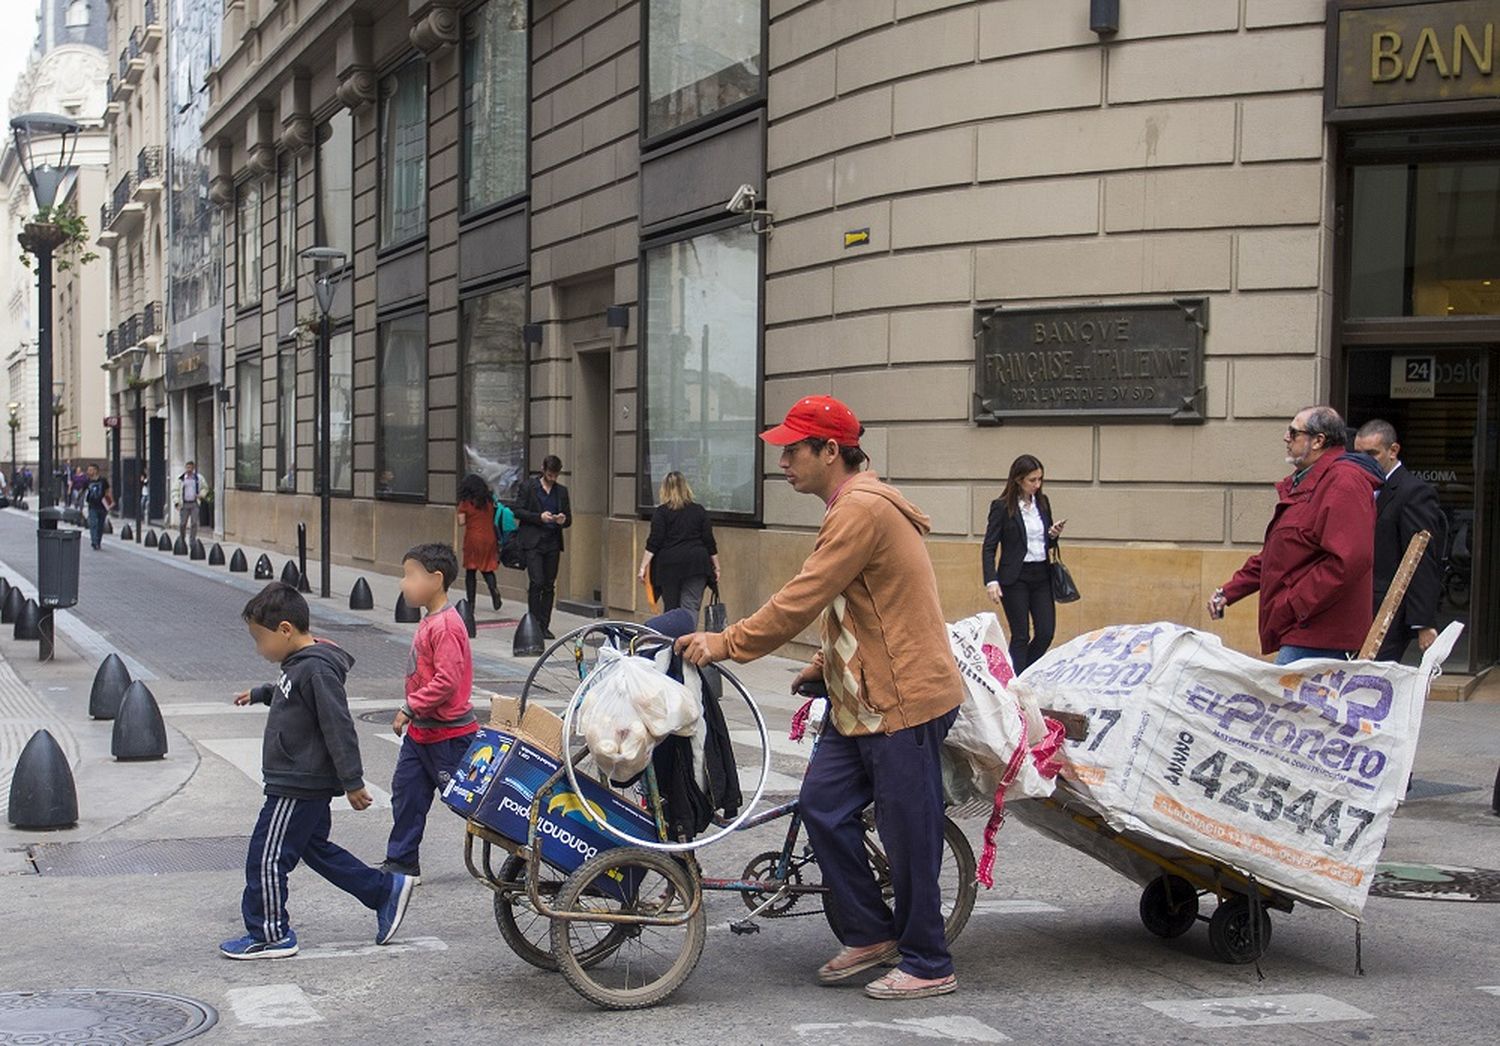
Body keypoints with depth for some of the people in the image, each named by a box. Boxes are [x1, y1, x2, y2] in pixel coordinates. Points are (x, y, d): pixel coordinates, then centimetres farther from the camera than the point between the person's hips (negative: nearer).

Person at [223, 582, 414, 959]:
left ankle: (270, 935, 10)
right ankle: (386, 890, 24)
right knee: (315, 848, 19)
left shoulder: (316, 670, -22)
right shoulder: (300, 664, 9)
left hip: (297, 787, -11)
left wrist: (352, 782, -23)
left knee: (266, 857, -2)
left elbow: (338, 728, -24)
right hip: (304, 784, 11)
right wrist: (259, 694, 43)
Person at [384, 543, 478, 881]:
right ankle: (402, 863, 20)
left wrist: (410, 708, -22)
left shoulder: (446, 626, -22)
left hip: (448, 735, -10)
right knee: (406, 792, 11)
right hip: (421, 731, 10)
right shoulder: (430, 621, 9)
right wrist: (412, 713, 13)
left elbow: (447, 680, -28)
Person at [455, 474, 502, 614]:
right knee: (487, 569, 13)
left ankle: (471, 604, 6)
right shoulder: (489, 501, 5)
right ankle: (494, 589, -16)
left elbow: (461, 522, -6)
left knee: (470, 572, 6)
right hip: (489, 538, 3)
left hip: (473, 539, -3)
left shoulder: (465, 503, -5)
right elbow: (493, 519, 10)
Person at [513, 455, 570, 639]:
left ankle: (544, 626, 9)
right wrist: (539, 517, -15)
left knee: (549, 586, 4)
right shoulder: (528, 487, 2)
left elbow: (569, 519, 16)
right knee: (536, 582, -13)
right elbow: (518, 511, -3)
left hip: (553, 543, 4)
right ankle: (533, 622, -4)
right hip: (533, 542, -4)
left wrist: (563, 520, -8)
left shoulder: (562, 491, 13)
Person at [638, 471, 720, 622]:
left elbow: (653, 543, -7)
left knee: (671, 608, 10)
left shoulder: (661, 512, -1)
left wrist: (643, 566, -6)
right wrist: (716, 567, 13)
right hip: (696, 564, 1)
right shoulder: (700, 511, 7)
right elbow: (709, 542, 7)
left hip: (669, 565, -1)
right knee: (691, 607, -5)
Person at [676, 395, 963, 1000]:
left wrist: (728, 643, -17)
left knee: (908, 835, -1)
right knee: (823, 807, 8)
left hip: (903, 699, -10)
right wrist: (825, 665, 16)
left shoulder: (863, 509, -18)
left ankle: (928, 967, 12)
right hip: (859, 698, 10)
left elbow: (803, 599, -22)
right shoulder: (852, 508, 16)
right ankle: (871, 935, 20)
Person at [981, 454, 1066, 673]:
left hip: (1041, 575, 5)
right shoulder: (1002, 507, -8)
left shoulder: (1043, 503, 8)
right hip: (1015, 578, -5)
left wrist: (1054, 535, -5)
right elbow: (989, 547, -9)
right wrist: (991, 580, -20)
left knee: (1046, 632, 2)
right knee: (1021, 636, -2)